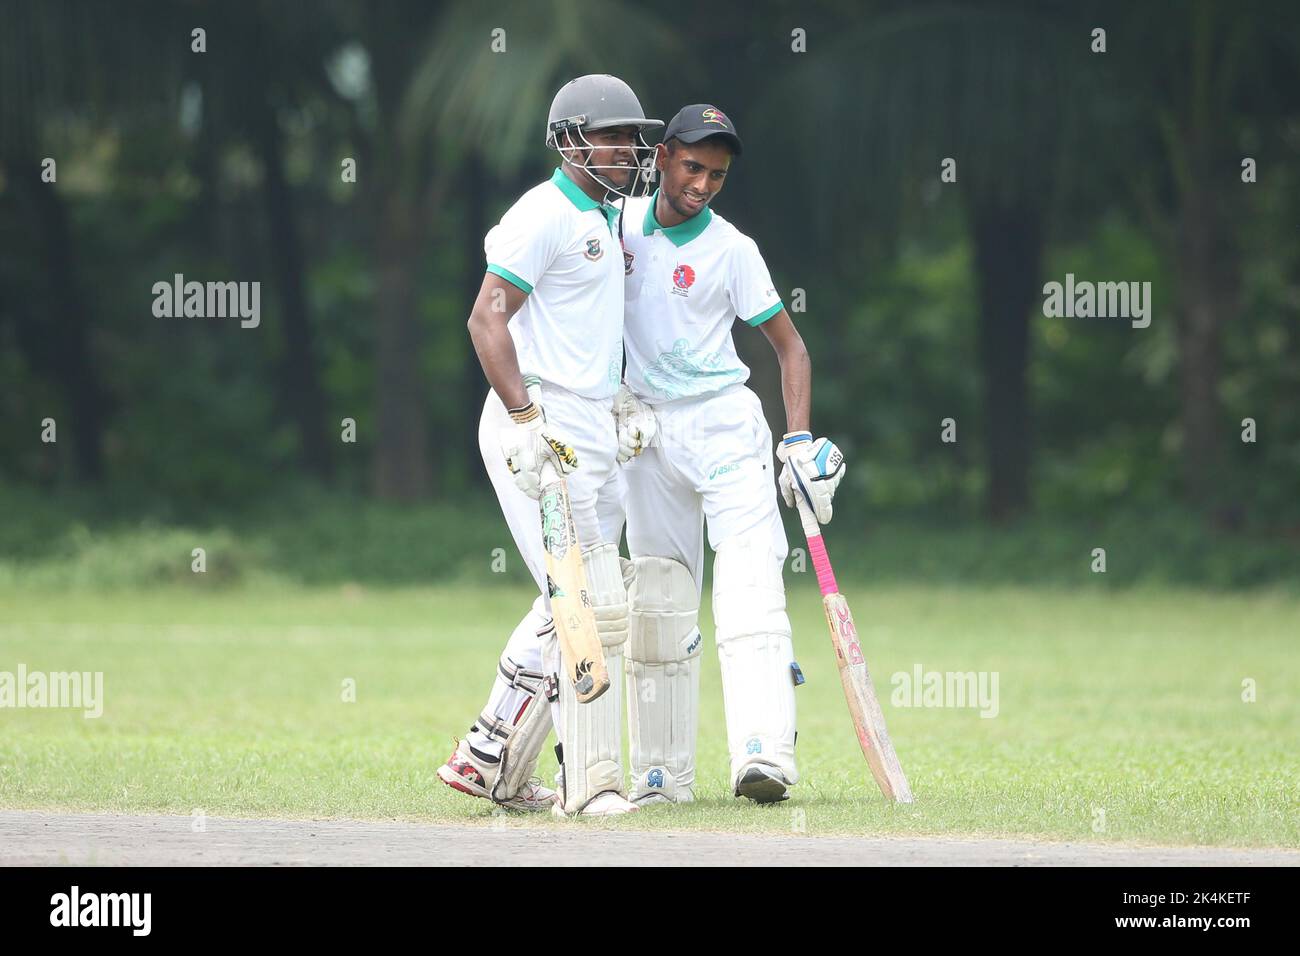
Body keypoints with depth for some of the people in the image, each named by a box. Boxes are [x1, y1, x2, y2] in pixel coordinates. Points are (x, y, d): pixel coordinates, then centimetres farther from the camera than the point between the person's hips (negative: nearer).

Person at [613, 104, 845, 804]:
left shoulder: (731, 249, -5)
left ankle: (764, 754, -31)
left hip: (724, 424, -3)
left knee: (751, 581, -18)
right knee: (657, 601, 4)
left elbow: (789, 344, 0)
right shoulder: (617, 223, 4)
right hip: (646, 429, 4)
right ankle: (662, 773, 8)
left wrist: (800, 442, -10)